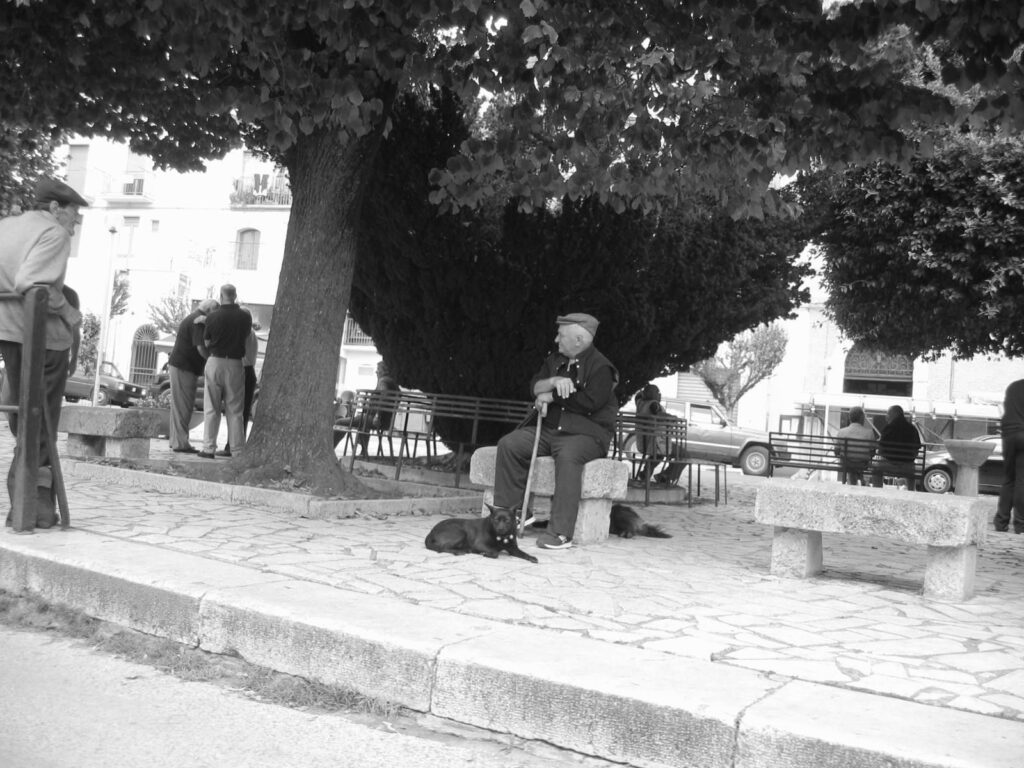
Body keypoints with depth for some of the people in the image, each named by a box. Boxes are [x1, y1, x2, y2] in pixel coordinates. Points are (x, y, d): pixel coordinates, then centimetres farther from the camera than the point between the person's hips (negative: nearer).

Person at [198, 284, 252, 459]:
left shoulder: (212, 317, -6)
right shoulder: (245, 316, -4)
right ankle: (237, 450, 5)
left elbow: (206, 342, 2)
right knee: (235, 410, 6)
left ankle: (209, 448, 5)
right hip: (235, 364, 1)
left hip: (214, 362, -1)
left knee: (211, 409, 6)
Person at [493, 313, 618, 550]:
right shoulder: (555, 360, 16)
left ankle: (561, 532, -39)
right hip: (548, 429, 7)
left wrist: (552, 397, -12)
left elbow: (591, 401, -21)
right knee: (508, 444, -14)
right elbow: (534, 387, 6)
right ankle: (508, 514, -10)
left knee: (568, 455, -39)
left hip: (585, 433, -7)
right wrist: (554, 382, -16)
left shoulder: (600, 367, -7)